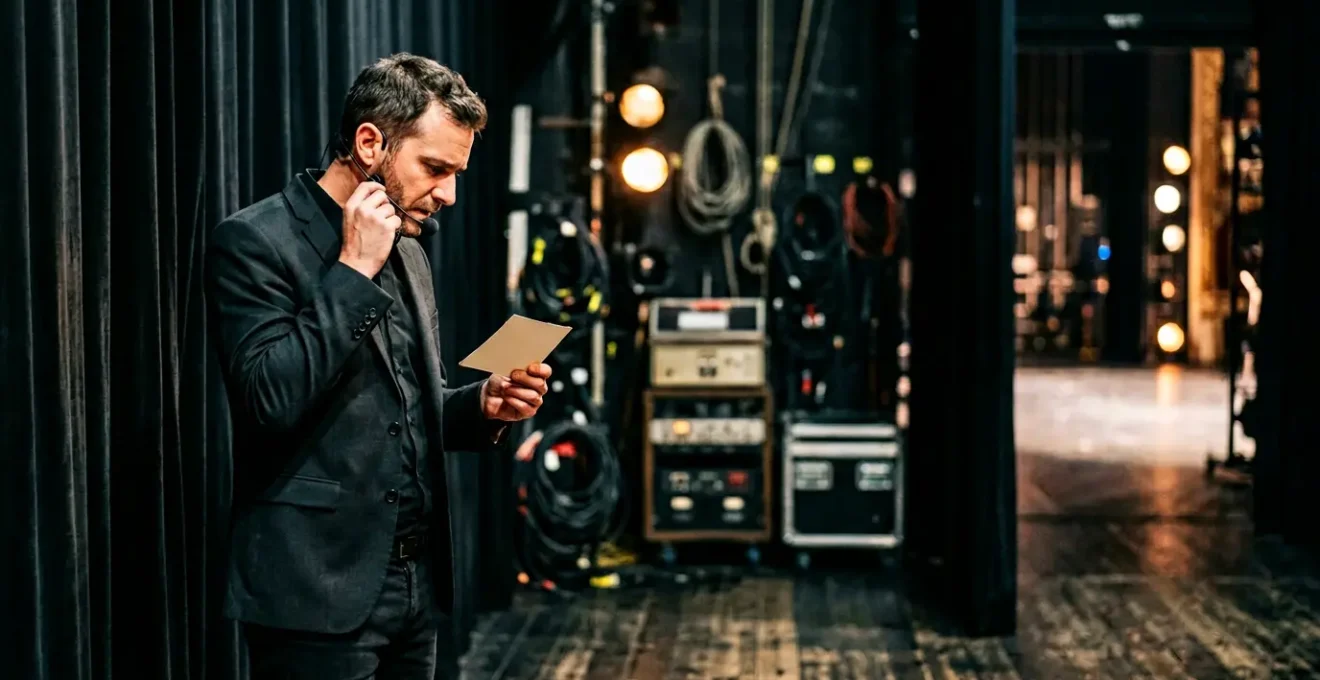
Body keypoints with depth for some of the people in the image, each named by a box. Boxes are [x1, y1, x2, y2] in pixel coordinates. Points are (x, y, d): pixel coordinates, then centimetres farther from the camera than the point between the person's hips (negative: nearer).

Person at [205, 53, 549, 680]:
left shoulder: (406, 252, 14)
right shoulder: (255, 242, -9)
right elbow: (270, 401, -21)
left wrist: (480, 405, 3)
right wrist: (352, 271, -17)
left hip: (422, 583, 7)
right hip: (320, 591, -7)